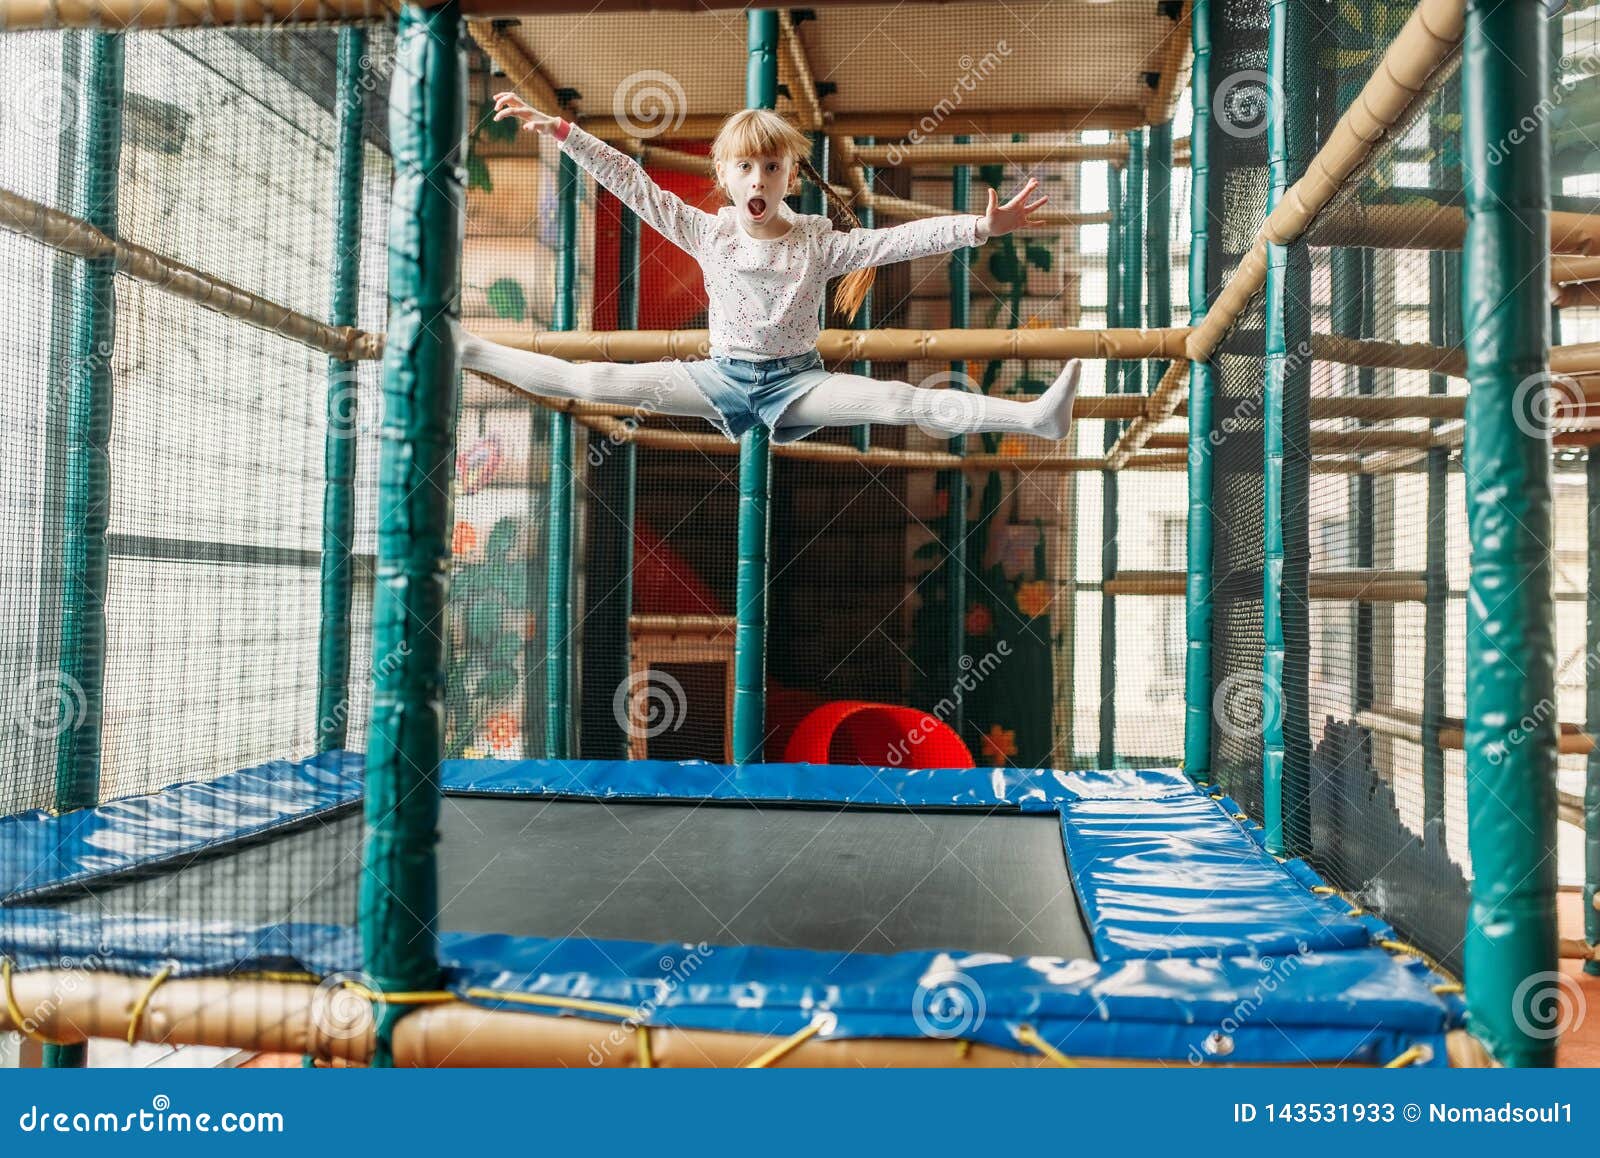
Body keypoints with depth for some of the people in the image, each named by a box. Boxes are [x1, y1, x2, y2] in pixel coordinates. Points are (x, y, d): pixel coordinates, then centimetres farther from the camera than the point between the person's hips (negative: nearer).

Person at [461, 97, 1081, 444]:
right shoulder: (705, 232, -2)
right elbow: (631, 183, -3)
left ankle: (1035, 416, -39)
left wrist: (980, 226, -32)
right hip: (724, 377, 2)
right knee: (595, 380, -7)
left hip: (798, 379, -2)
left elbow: (901, 239, -18)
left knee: (900, 401, -26)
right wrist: (560, 129, -7)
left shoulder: (819, 243, -8)